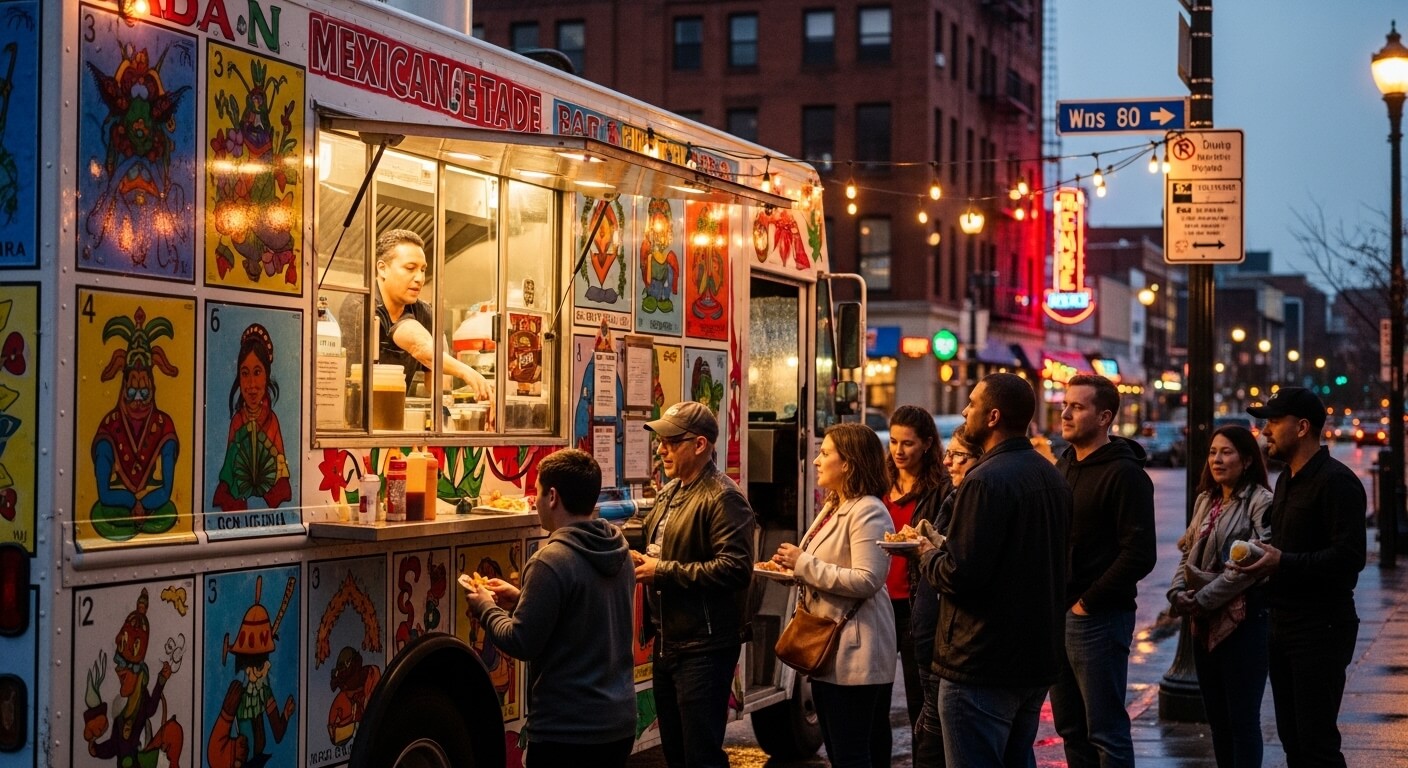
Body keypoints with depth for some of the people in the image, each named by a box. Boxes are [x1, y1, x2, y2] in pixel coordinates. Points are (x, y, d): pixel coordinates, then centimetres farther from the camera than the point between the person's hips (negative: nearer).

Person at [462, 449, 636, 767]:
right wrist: (521, 599, 16)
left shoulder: (551, 561, -19)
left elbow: (521, 643, -17)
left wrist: (485, 608, 1)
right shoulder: (619, 552, 5)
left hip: (566, 731, -8)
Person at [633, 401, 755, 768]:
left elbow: (735, 568, -26)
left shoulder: (723, 498, -15)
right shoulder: (670, 492, 14)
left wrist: (663, 571, -20)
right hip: (667, 639, 9)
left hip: (705, 646, -9)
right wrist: (642, 559, 5)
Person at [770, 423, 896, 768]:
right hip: (829, 648, 10)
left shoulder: (868, 512, -15)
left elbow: (866, 580, -24)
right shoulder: (833, 508, 16)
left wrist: (804, 563, -18)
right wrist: (796, 568, 4)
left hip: (853, 654, -10)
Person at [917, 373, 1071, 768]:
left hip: (982, 664, -9)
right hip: (1037, 658, 9)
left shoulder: (987, 480, -19)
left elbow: (960, 576, -24)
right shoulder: (1052, 476, 11)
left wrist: (928, 555, -1)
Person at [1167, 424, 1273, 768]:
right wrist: (1178, 592, -3)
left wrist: (1202, 599, -16)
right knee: (1216, 715, 14)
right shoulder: (1206, 501, 14)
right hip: (1206, 623, 8)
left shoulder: (1260, 502, -11)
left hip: (1243, 620, -8)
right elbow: (1189, 552, 15)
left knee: (1242, 717, -2)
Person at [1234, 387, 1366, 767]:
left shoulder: (1336, 481, -14)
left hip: (1321, 628, -10)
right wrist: (1264, 564, 10)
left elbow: (1350, 556, -23)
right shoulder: (1287, 480, 17)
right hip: (1283, 625, 10)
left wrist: (1283, 563, -27)